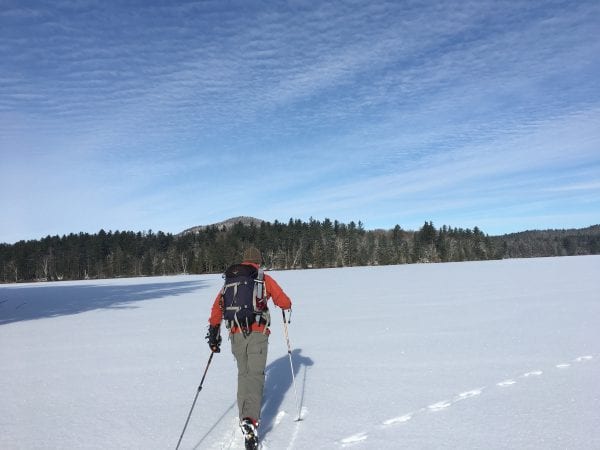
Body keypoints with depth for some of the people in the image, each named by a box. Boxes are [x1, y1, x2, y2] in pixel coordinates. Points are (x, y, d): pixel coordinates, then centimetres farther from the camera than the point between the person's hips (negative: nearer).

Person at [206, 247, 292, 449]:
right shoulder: (264, 279, 3)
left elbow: (217, 306, 9)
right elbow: (285, 303, 6)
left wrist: (214, 332, 15)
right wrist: (285, 306, 30)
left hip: (236, 334, 3)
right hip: (257, 334, -3)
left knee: (243, 374, 21)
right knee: (255, 376, -4)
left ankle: (244, 416, 23)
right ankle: (251, 420, -21)